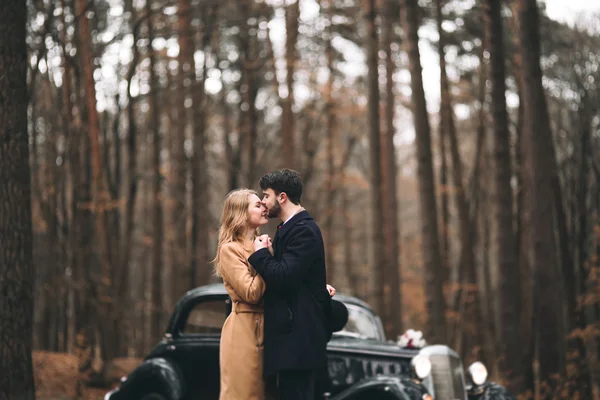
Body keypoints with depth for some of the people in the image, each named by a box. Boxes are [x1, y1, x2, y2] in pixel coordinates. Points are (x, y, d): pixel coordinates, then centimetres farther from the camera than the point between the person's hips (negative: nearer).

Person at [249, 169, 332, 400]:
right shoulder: (290, 229, 19)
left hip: (298, 336, -11)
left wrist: (260, 254, -9)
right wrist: (270, 254, 3)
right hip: (291, 334, 11)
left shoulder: (304, 230, -14)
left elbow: (284, 278, -24)